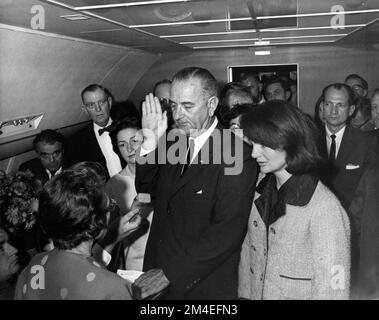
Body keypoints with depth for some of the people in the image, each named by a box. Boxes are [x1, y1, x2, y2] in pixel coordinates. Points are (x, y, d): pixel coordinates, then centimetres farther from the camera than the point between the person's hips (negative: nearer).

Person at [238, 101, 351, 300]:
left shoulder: (325, 208, -24)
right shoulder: (262, 186, -5)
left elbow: (332, 289, -21)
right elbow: (248, 250, 1)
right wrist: (245, 292, -2)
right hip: (256, 293, 5)